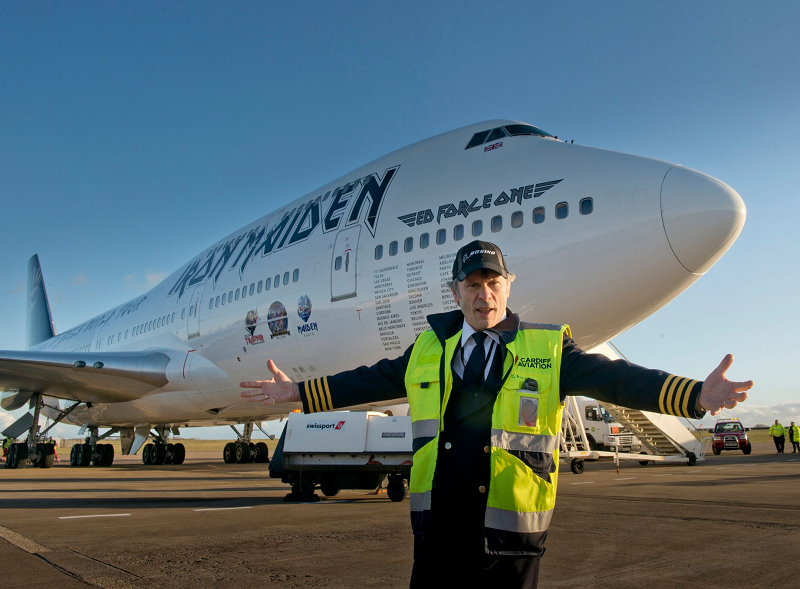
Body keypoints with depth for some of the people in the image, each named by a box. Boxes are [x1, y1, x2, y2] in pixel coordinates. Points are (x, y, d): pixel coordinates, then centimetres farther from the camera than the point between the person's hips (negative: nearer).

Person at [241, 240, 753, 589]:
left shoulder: (548, 349, 1)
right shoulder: (429, 349, 10)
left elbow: (612, 377, -8)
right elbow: (372, 381, 15)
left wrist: (695, 395, -22)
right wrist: (296, 392, 13)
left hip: (510, 538, -2)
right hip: (438, 531, 3)